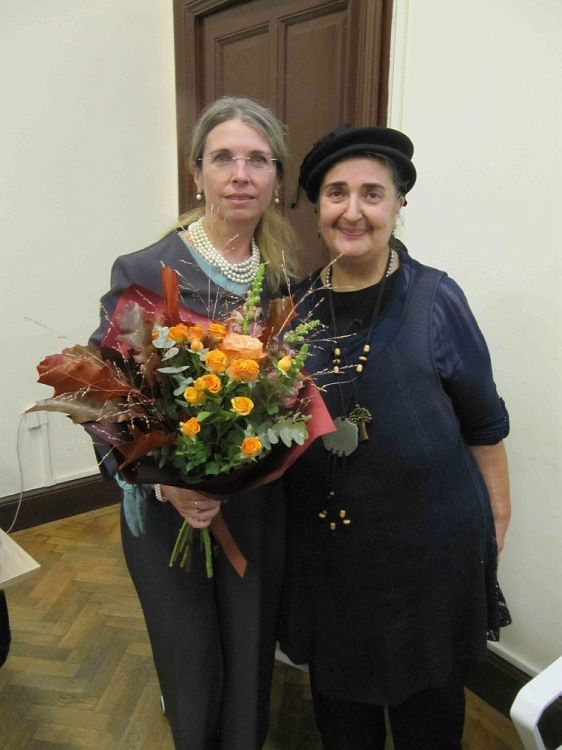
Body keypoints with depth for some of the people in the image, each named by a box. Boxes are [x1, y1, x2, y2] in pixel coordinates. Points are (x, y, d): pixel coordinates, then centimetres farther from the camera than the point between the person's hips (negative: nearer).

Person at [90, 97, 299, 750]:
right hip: (171, 513, -2)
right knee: (191, 662, 21)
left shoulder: (290, 274, -2)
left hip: (264, 510, 3)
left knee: (252, 656, 23)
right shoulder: (143, 273, -14)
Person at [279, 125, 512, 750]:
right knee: (338, 692, 25)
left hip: (428, 538, -3)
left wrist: (497, 513, -1)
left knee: (426, 698, 22)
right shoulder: (297, 304, -2)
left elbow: (483, 423, -4)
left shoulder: (433, 300, -13)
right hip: (322, 539, 4)